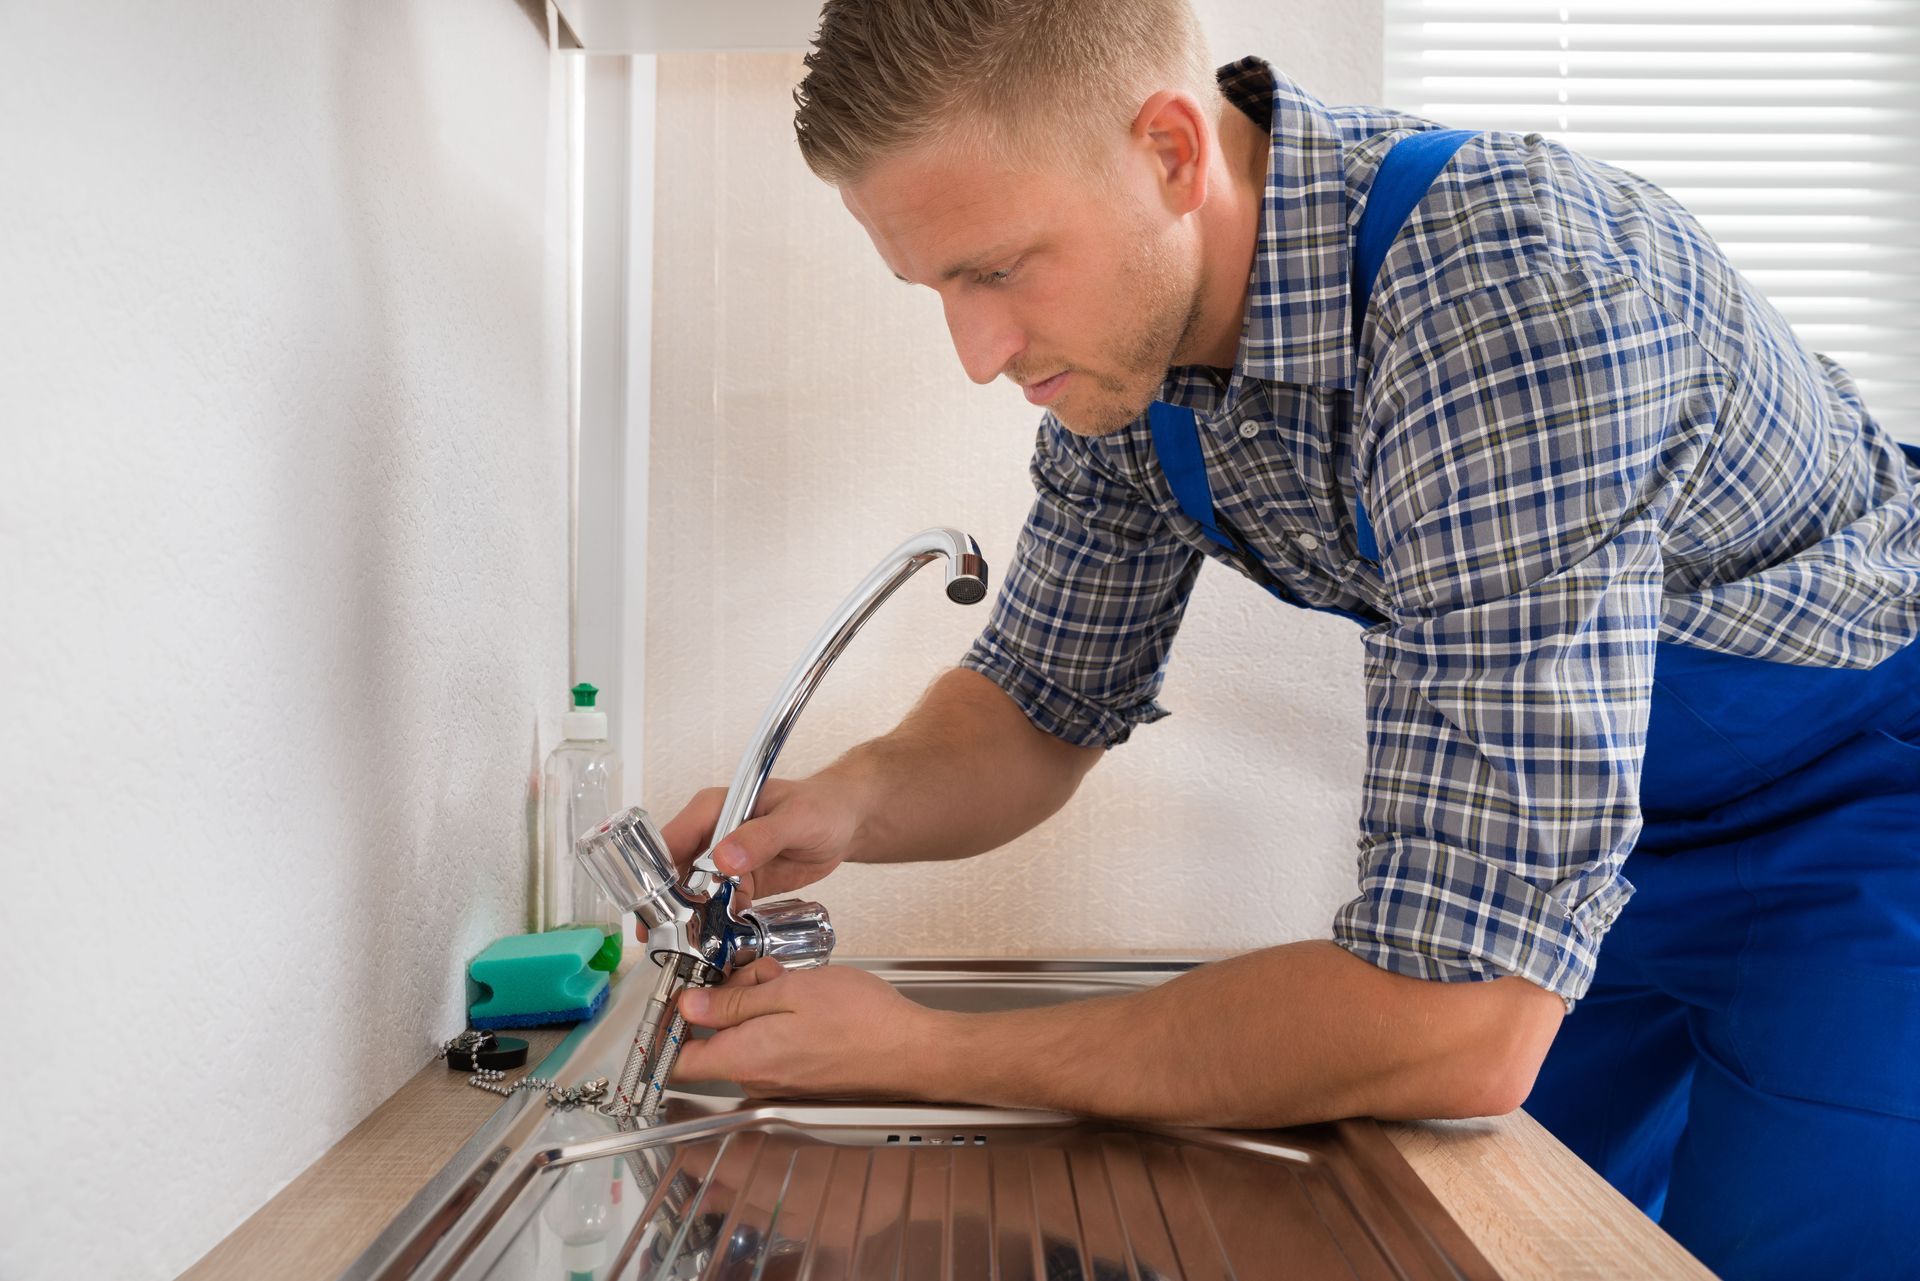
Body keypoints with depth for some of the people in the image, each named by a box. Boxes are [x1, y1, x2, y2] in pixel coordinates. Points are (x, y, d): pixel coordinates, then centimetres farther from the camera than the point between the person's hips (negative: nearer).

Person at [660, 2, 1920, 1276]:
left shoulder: (1512, 300, -39)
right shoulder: (1123, 330, -14)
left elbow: (1463, 1024, -40)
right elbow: (1045, 701, -1)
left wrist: (919, 1054, -32)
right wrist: (852, 801, -23)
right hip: (1567, 819, 6)